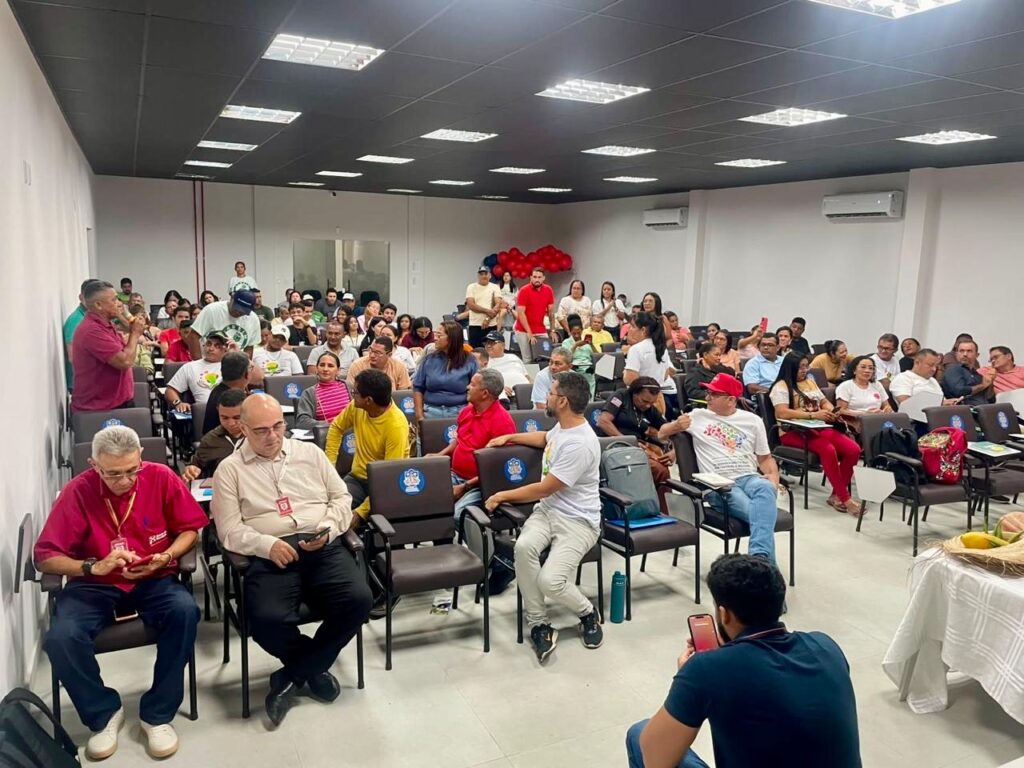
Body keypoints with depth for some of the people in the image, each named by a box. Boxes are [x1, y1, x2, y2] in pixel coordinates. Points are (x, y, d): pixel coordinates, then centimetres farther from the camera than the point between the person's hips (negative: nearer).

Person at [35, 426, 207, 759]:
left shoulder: (161, 477, -12)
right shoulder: (78, 491, -14)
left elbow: (189, 530, 0)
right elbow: (44, 557, -9)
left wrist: (165, 558, -19)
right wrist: (95, 566, -25)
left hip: (154, 580, 0)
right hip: (94, 585, 1)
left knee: (185, 611, -30)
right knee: (60, 637, -27)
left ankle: (157, 713, -10)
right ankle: (104, 713, 2)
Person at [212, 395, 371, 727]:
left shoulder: (310, 452, 16)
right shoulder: (229, 469, 8)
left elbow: (342, 498, 15)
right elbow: (230, 531, 2)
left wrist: (327, 530, -4)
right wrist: (268, 545, -16)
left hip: (324, 547, 2)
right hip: (269, 556, -2)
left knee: (358, 599, -24)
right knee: (268, 620, -31)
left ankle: (293, 674, -2)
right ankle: (313, 667, 4)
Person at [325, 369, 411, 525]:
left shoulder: (396, 426, -25)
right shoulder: (357, 407, -6)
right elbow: (336, 427, 16)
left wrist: (361, 512, -29)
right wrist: (330, 462, 4)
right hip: (357, 477, 5)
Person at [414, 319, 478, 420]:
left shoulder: (469, 361, 0)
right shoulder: (428, 359, 8)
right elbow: (418, 388, 9)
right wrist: (419, 415, -1)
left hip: (459, 413, -2)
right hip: (431, 412, 2)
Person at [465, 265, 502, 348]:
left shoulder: (495, 287, 6)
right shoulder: (471, 287, 4)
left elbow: (498, 305, -4)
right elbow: (471, 305, -8)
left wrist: (488, 319, -17)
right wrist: (487, 311, -16)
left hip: (491, 325, 1)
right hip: (475, 325, -1)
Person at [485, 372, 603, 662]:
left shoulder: (580, 444, -24)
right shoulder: (562, 427, 5)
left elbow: (544, 488, -19)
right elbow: (545, 439, 33)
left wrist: (502, 496, -7)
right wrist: (509, 437, 30)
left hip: (577, 521, -7)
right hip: (547, 510, 8)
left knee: (550, 581, -25)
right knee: (523, 546, -25)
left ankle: (588, 613, 11)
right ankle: (539, 624, -10)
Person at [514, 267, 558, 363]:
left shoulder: (548, 290, 3)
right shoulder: (524, 291, -9)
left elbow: (551, 312, 9)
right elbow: (520, 313, -12)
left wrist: (553, 330, 4)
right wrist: (529, 332, -17)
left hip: (541, 331, 4)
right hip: (524, 331, -3)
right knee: (528, 360, -6)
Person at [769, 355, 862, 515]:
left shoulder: (810, 382, 22)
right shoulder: (781, 386, -3)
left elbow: (824, 402, 25)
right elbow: (782, 413, -16)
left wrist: (833, 412, 0)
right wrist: (813, 415, -22)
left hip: (818, 428, 7)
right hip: (794, 432, -7)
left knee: (854, 449, -16)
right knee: (828, 450, -33)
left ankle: (836, 495, -10)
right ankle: (845, 498, -23)